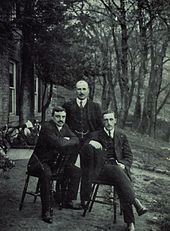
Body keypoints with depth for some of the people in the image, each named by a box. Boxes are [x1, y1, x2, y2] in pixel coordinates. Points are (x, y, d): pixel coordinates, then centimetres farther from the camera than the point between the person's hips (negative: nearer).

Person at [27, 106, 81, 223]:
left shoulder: (64, 127, 7)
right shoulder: (47, 127, -19)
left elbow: (76, 140, -1)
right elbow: (58, 143, -31)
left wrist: (65, 141, -18)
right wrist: (68, 140, -12)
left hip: (55, 161, 8)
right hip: (39, 161, -8)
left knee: (76, 171, 1)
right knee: (46, 174, -37)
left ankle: (70, 200, 12)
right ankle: (46, 211, -29)